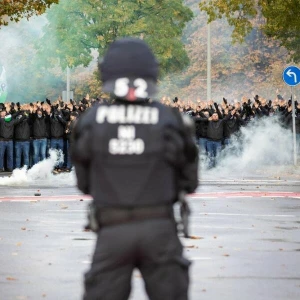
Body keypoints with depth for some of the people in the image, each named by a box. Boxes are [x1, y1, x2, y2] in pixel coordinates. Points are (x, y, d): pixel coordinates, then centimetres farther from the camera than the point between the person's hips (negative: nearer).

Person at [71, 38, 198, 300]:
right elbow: (189, 181, 7)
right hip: (158, 228, 0)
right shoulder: (170, 121, -2)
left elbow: (85, 182, 10)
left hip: (113, 231, 0)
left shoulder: (90, 121, -1)